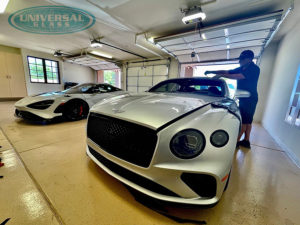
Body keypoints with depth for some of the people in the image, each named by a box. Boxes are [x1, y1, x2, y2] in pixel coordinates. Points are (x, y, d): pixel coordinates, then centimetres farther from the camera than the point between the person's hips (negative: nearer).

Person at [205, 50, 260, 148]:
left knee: (244, 120, -6)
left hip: (250, 99, -9)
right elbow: (226, 72, 7)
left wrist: (221, 75, -23)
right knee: (247, 120, 12)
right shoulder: (241, 69, 10)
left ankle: (236, 141, 0)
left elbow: (238, 76, -26)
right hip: (243, 98, 9)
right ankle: (246, 141, 22)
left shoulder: (254, 69, -15)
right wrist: (212, 72, -3)